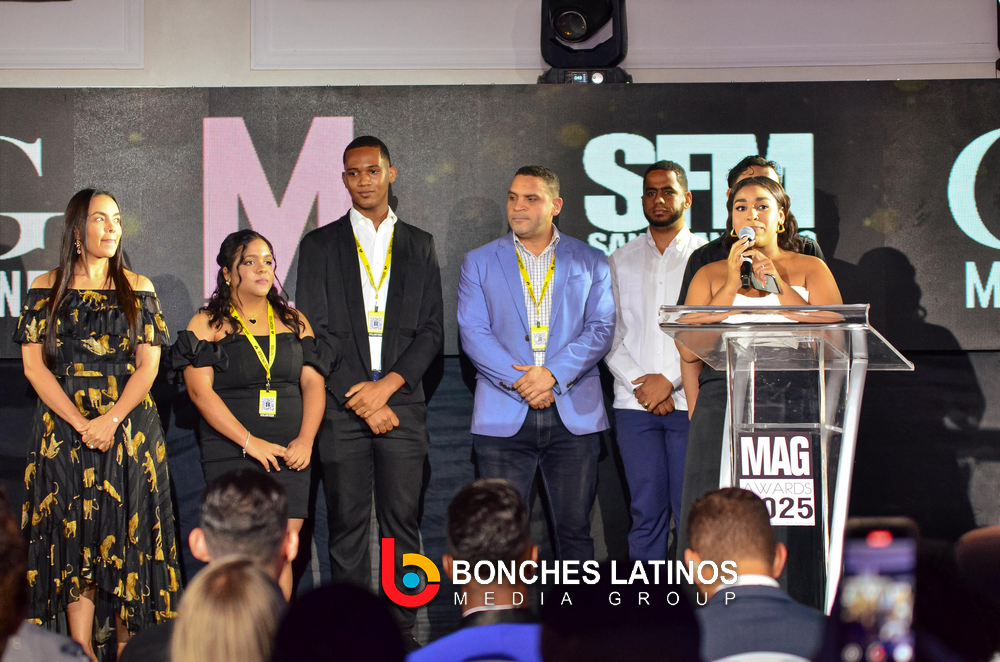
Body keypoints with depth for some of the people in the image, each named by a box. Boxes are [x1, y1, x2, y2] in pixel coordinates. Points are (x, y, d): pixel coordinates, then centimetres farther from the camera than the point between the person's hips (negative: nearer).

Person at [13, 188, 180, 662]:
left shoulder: (137, 288, 7)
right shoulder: (47, 288, 6)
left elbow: (148, 364, 1)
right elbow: (34, 364, -1)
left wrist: (111, 420, -13)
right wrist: (80, 424, -12)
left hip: (129, 426, 0)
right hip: (63, 429, 0)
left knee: (127, 532, 0)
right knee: (76, 537, -1)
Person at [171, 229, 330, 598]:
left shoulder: (293, 322, 16)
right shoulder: (207, 324, 4)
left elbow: (313, 383, 11)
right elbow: (200, 391, -6)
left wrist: (305, 439, -6)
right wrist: (250, 441, -14)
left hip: (289, 453, 3)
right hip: (231, 453, -3)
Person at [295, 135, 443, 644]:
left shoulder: (419, 245, 12)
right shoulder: (320, 245, 8)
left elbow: (432, 330, 7)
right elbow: (312, 332, 1)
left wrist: (387, 385, -7)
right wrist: (359, 398, -7)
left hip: (401, 403, 1)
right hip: (341, 406, -1)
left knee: (402, 522, 0)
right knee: (347, 524, 0)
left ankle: (402, 630, 6)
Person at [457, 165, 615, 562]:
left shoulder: (590, 262, 11)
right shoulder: (479, 263, 11)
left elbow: (601, 329, 2)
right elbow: (472, 333, 1)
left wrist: (553, 373, -13)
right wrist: (519, 381, -12)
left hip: (574, 414, 0)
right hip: (503, 418, 0)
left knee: (574, 529, 2)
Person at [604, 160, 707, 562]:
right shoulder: (620, 261, 15)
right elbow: (607, 333, 8)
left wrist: (669, 379, -9)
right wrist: (640, 382, -5)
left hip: (690, 399, -2)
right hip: (635, 404, 2)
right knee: (646, 512, 1)